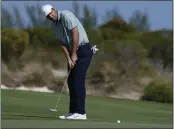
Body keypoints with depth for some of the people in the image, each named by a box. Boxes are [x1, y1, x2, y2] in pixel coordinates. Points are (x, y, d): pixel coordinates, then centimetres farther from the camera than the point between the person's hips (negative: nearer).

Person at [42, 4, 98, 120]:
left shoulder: (66, 15, -17)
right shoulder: (54, 25, 8)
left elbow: (75, 34, -22)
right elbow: (62, 43, 6)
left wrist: (74, 55, -17)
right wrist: (69, 59, -7)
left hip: (83, 50, -9)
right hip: (73, 53, 9)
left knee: (78, 80, -13)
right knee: (71, 81, 6)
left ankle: (80, 113, -12)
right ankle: (73, 111, 10)